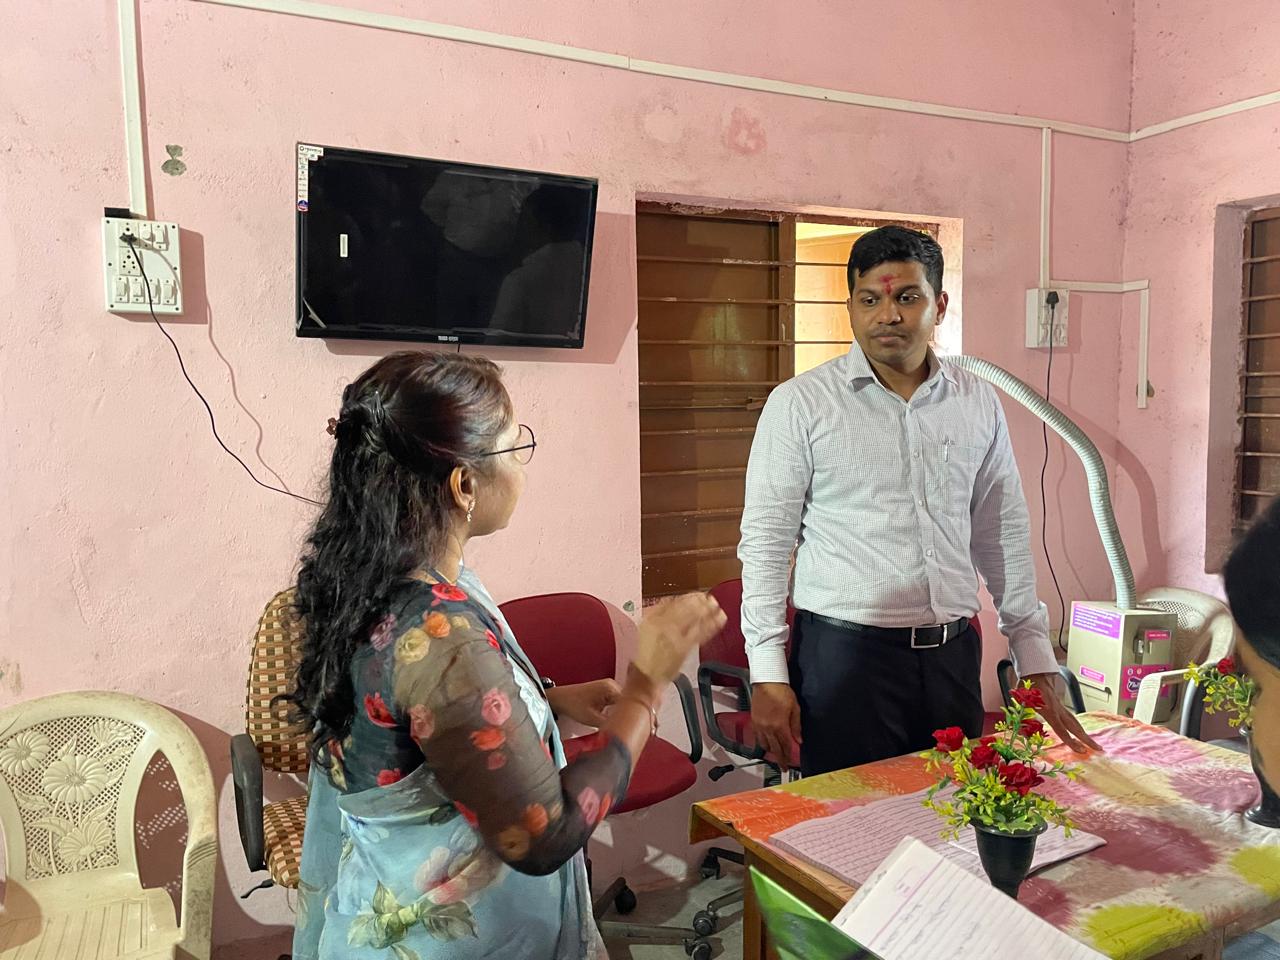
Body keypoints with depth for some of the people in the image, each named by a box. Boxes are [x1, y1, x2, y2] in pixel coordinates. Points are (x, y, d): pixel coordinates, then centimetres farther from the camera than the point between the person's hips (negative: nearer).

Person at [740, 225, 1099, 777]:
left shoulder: (979, 405, 7)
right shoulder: (799, 404, -5)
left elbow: (1004, 537, 12)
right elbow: (766, 542, -6)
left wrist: (1037, 664, 10)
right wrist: (767, 676, -10)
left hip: (953, 654, 4)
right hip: (843, 654, -3)